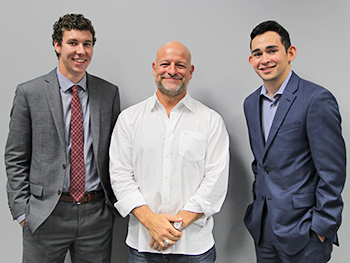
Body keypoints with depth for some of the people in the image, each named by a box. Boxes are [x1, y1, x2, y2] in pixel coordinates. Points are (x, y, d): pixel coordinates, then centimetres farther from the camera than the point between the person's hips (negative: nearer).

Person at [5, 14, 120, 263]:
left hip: (97, 214, 2)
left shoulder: (109, 93, 3)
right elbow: (15, 159, -1)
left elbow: (114, 153, 8)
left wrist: (116, 203, 5)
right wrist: (22, 211, -5)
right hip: (45, 215, -2)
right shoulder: (29, 92, -3)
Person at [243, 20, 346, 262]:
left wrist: (321, 228, -13)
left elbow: (332, 173, -14)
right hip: (263, 226, 6)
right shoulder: (251, 103, 8)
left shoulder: (317, 99, -14)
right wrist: (258, 203, 13)